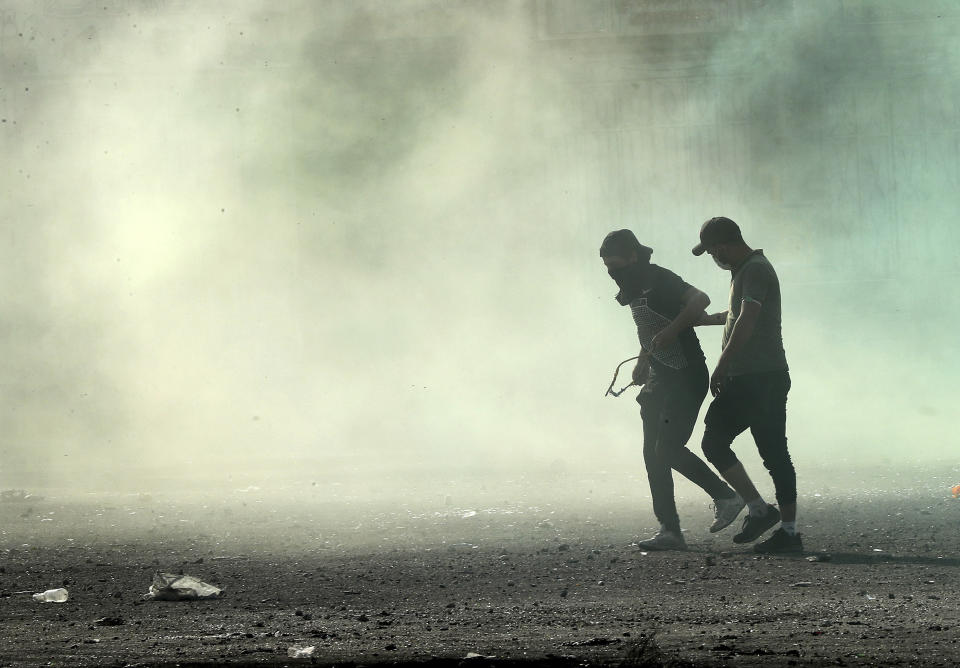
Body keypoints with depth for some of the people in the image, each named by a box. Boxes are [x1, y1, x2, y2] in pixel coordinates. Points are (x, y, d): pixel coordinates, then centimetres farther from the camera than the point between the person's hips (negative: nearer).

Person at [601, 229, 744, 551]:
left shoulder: (660, 281, -15)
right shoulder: (635, 290, 14)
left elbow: (700, 300, -30)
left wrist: (671, 331, -34)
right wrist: (643, 360, 18)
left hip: (686, 379, -10)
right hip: (660, 380, 10)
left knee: (668, 448, -14)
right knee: (653, 453, 7)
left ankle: (725, 497, -1)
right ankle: (669, 531, 12)